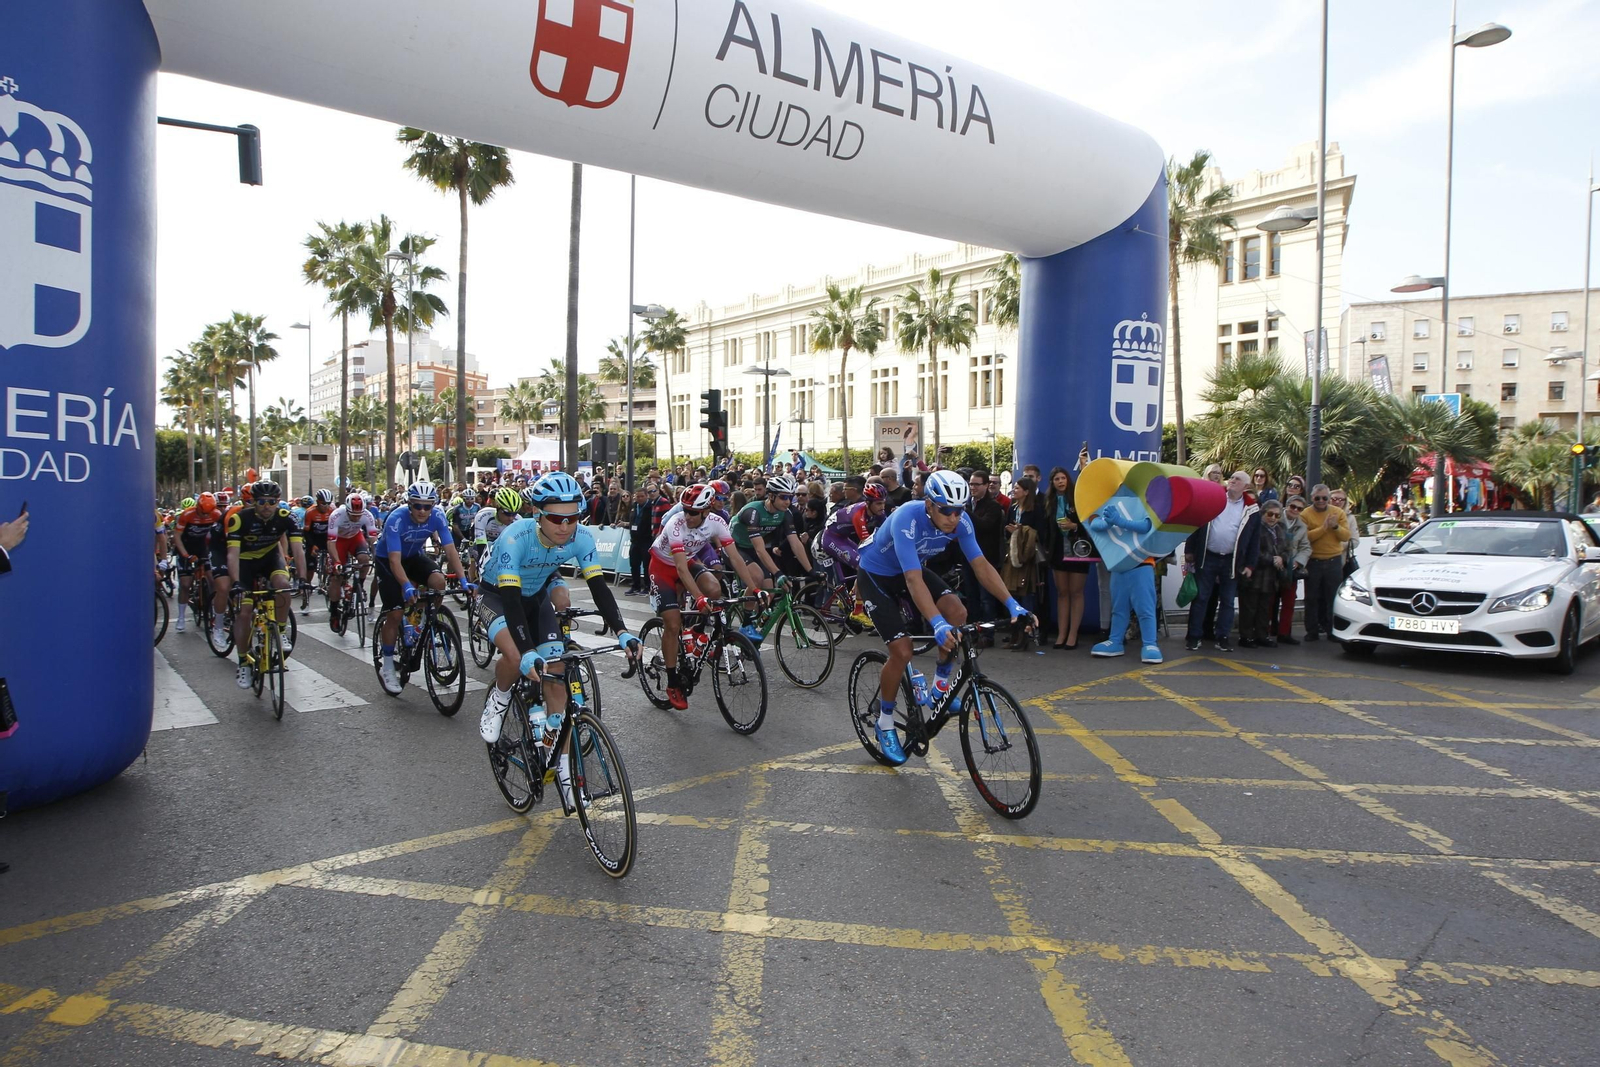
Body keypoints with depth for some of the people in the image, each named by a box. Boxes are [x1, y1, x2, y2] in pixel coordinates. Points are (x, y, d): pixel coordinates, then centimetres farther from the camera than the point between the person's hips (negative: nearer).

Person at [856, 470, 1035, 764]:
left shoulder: (960, 521, -19)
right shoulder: (907, 519, -37)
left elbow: (981, 566, -18)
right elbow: (913, 579, -45)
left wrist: (1013, 606, -29)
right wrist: (937, 625, -55)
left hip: (911, 569, 5)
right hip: (876, 575, -5)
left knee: (957, 612, -21)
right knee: (902, 652, -14)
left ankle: (940, 685, 2)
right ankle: (884, 724, 10)